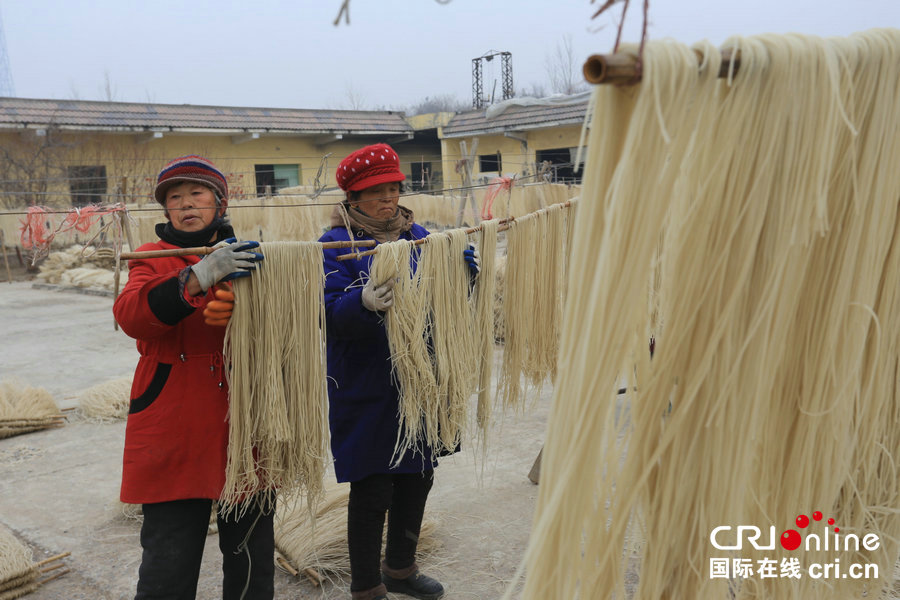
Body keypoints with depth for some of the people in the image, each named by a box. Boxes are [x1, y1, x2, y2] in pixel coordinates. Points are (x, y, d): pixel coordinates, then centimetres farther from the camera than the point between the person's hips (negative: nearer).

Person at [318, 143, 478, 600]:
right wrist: (365, 303, -39)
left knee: (417, 477, 18)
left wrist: (464, 271, -14)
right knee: (371, 490, 2)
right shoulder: (336, 243, -8)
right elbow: (329, 311, -19)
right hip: (366, 390, -6)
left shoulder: (417, 236, 9)